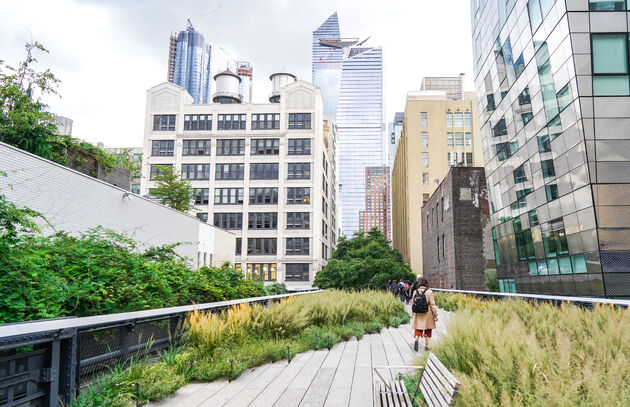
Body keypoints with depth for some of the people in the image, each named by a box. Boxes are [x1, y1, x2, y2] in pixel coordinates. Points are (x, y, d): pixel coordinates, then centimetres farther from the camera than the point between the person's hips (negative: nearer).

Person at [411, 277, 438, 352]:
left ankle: (416, 340, -18)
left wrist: (414, 314, 20)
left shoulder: (415, 292, 0)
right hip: (427, 315, -2)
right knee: (427, 330, 13)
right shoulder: (429, 292, -11)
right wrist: (435, 315, -2)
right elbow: (432, 304, -10)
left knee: (418, 329, 9)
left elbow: (413, 303, 8)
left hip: (417, 314, 2)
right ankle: (426, 346, 16)